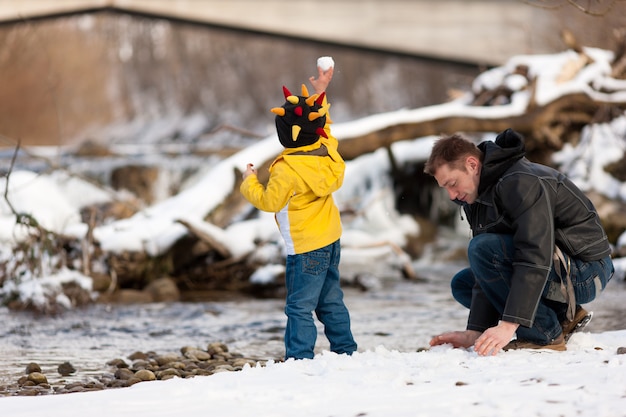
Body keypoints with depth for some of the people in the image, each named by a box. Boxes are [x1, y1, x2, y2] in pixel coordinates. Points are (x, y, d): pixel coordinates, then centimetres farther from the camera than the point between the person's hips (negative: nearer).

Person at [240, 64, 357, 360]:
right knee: (331, 300, 19)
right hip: (330, 239, 9)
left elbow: (269, 202, -14)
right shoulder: (327, 150, -3)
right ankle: (345, 349, 26)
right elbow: (322, 126, 19)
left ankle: (300, 356, -8)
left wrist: (250, 182, 2)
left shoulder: (287, 170, -23)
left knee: (300, 306, -6)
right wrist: (320, 94, 24)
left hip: (306, 247, -9)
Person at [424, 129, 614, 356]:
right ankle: (562, 315, 6)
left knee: (483, 248, -25)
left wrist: (509, 325, -37)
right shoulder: (480, 196, 7)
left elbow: (536, 256, -32)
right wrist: (475, 332, -5)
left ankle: (545, 335, -16)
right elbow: (487, 270, 5)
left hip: (586, 272, -10)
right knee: (462, 284, 15)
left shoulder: (522, 183, -23)